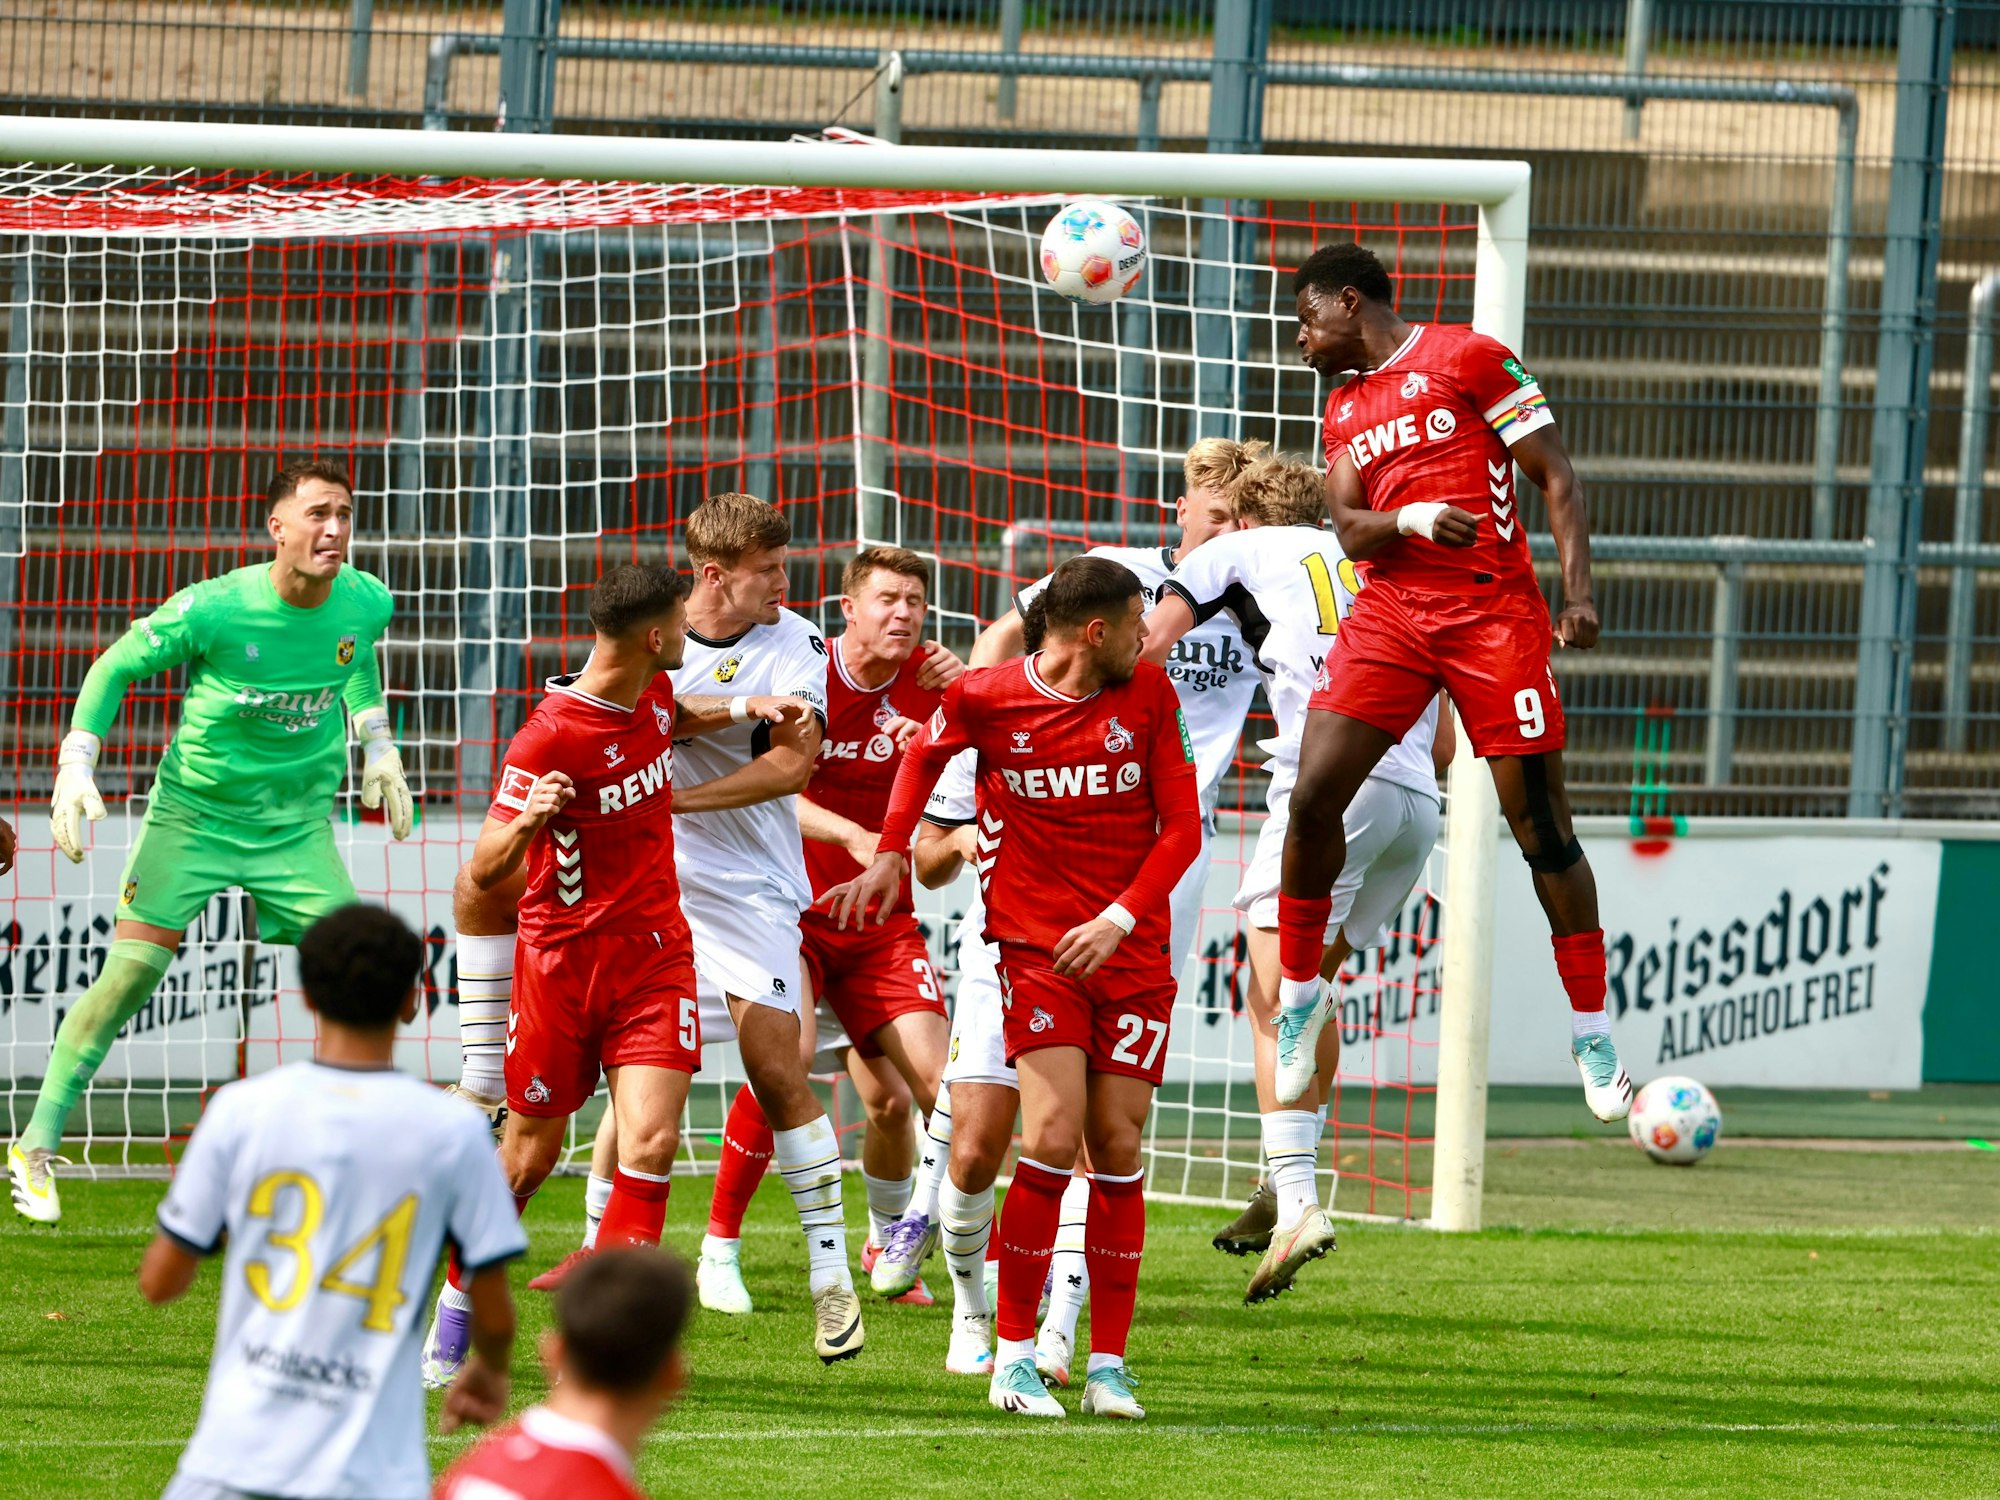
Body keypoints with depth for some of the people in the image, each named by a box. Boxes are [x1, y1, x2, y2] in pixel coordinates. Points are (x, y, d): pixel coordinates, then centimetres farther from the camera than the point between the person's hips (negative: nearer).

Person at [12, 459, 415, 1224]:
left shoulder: (365, 603, -8)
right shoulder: (211, 609, -22)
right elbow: (115, 667, -7)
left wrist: (376, 743, 16)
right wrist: (76, 766, -13)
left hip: (297, 824, 3)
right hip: (193, 811, -3)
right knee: (131, 972, -10)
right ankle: (37, 1145, 3)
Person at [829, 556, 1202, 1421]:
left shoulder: (1148, 695, 1)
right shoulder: (984, 699, -4)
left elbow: (1181, 827, 1)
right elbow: (926, 754, 18)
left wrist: (1120, 918, -12)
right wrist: (889, 855, 12)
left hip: (1133, 951, 2)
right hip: (1035, 945, -2)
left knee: (1117, 1148, 0)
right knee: (1053, 1139, -15)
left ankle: (1109, 1365, 5)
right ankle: (1013, 1355, -4)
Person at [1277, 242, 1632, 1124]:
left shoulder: (1467, 359, 0)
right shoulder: (1346, 412, 18)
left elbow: (1555, 475, -3)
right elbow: (1348, 530, 10)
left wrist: (1577, 590, -13)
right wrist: (1410, 519, -13)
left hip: (1493, 613, -5)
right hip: (1390, 614, 5)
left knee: (1541, 825, -5)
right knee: (1312, 795, -9)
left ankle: (1593, 1035, 5)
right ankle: (1300, 993, 9)